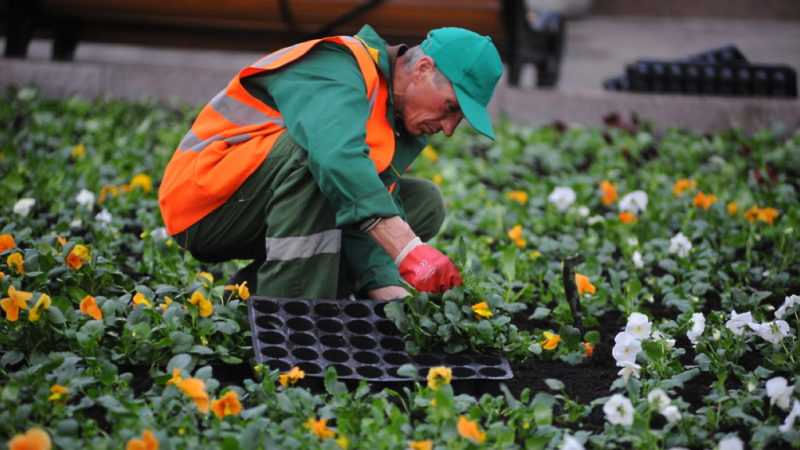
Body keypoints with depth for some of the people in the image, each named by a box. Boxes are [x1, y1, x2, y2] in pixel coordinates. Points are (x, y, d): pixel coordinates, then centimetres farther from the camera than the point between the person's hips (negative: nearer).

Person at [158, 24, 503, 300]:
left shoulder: (402, 128, 5)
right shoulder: (336, 70, -22)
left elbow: (365, 215, -7)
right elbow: (337, 158, -42)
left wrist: (393, 293, -25)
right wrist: (407, 250, -49)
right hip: (205, 205, -9)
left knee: (424, 203, 3)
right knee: (313, 150, -34)